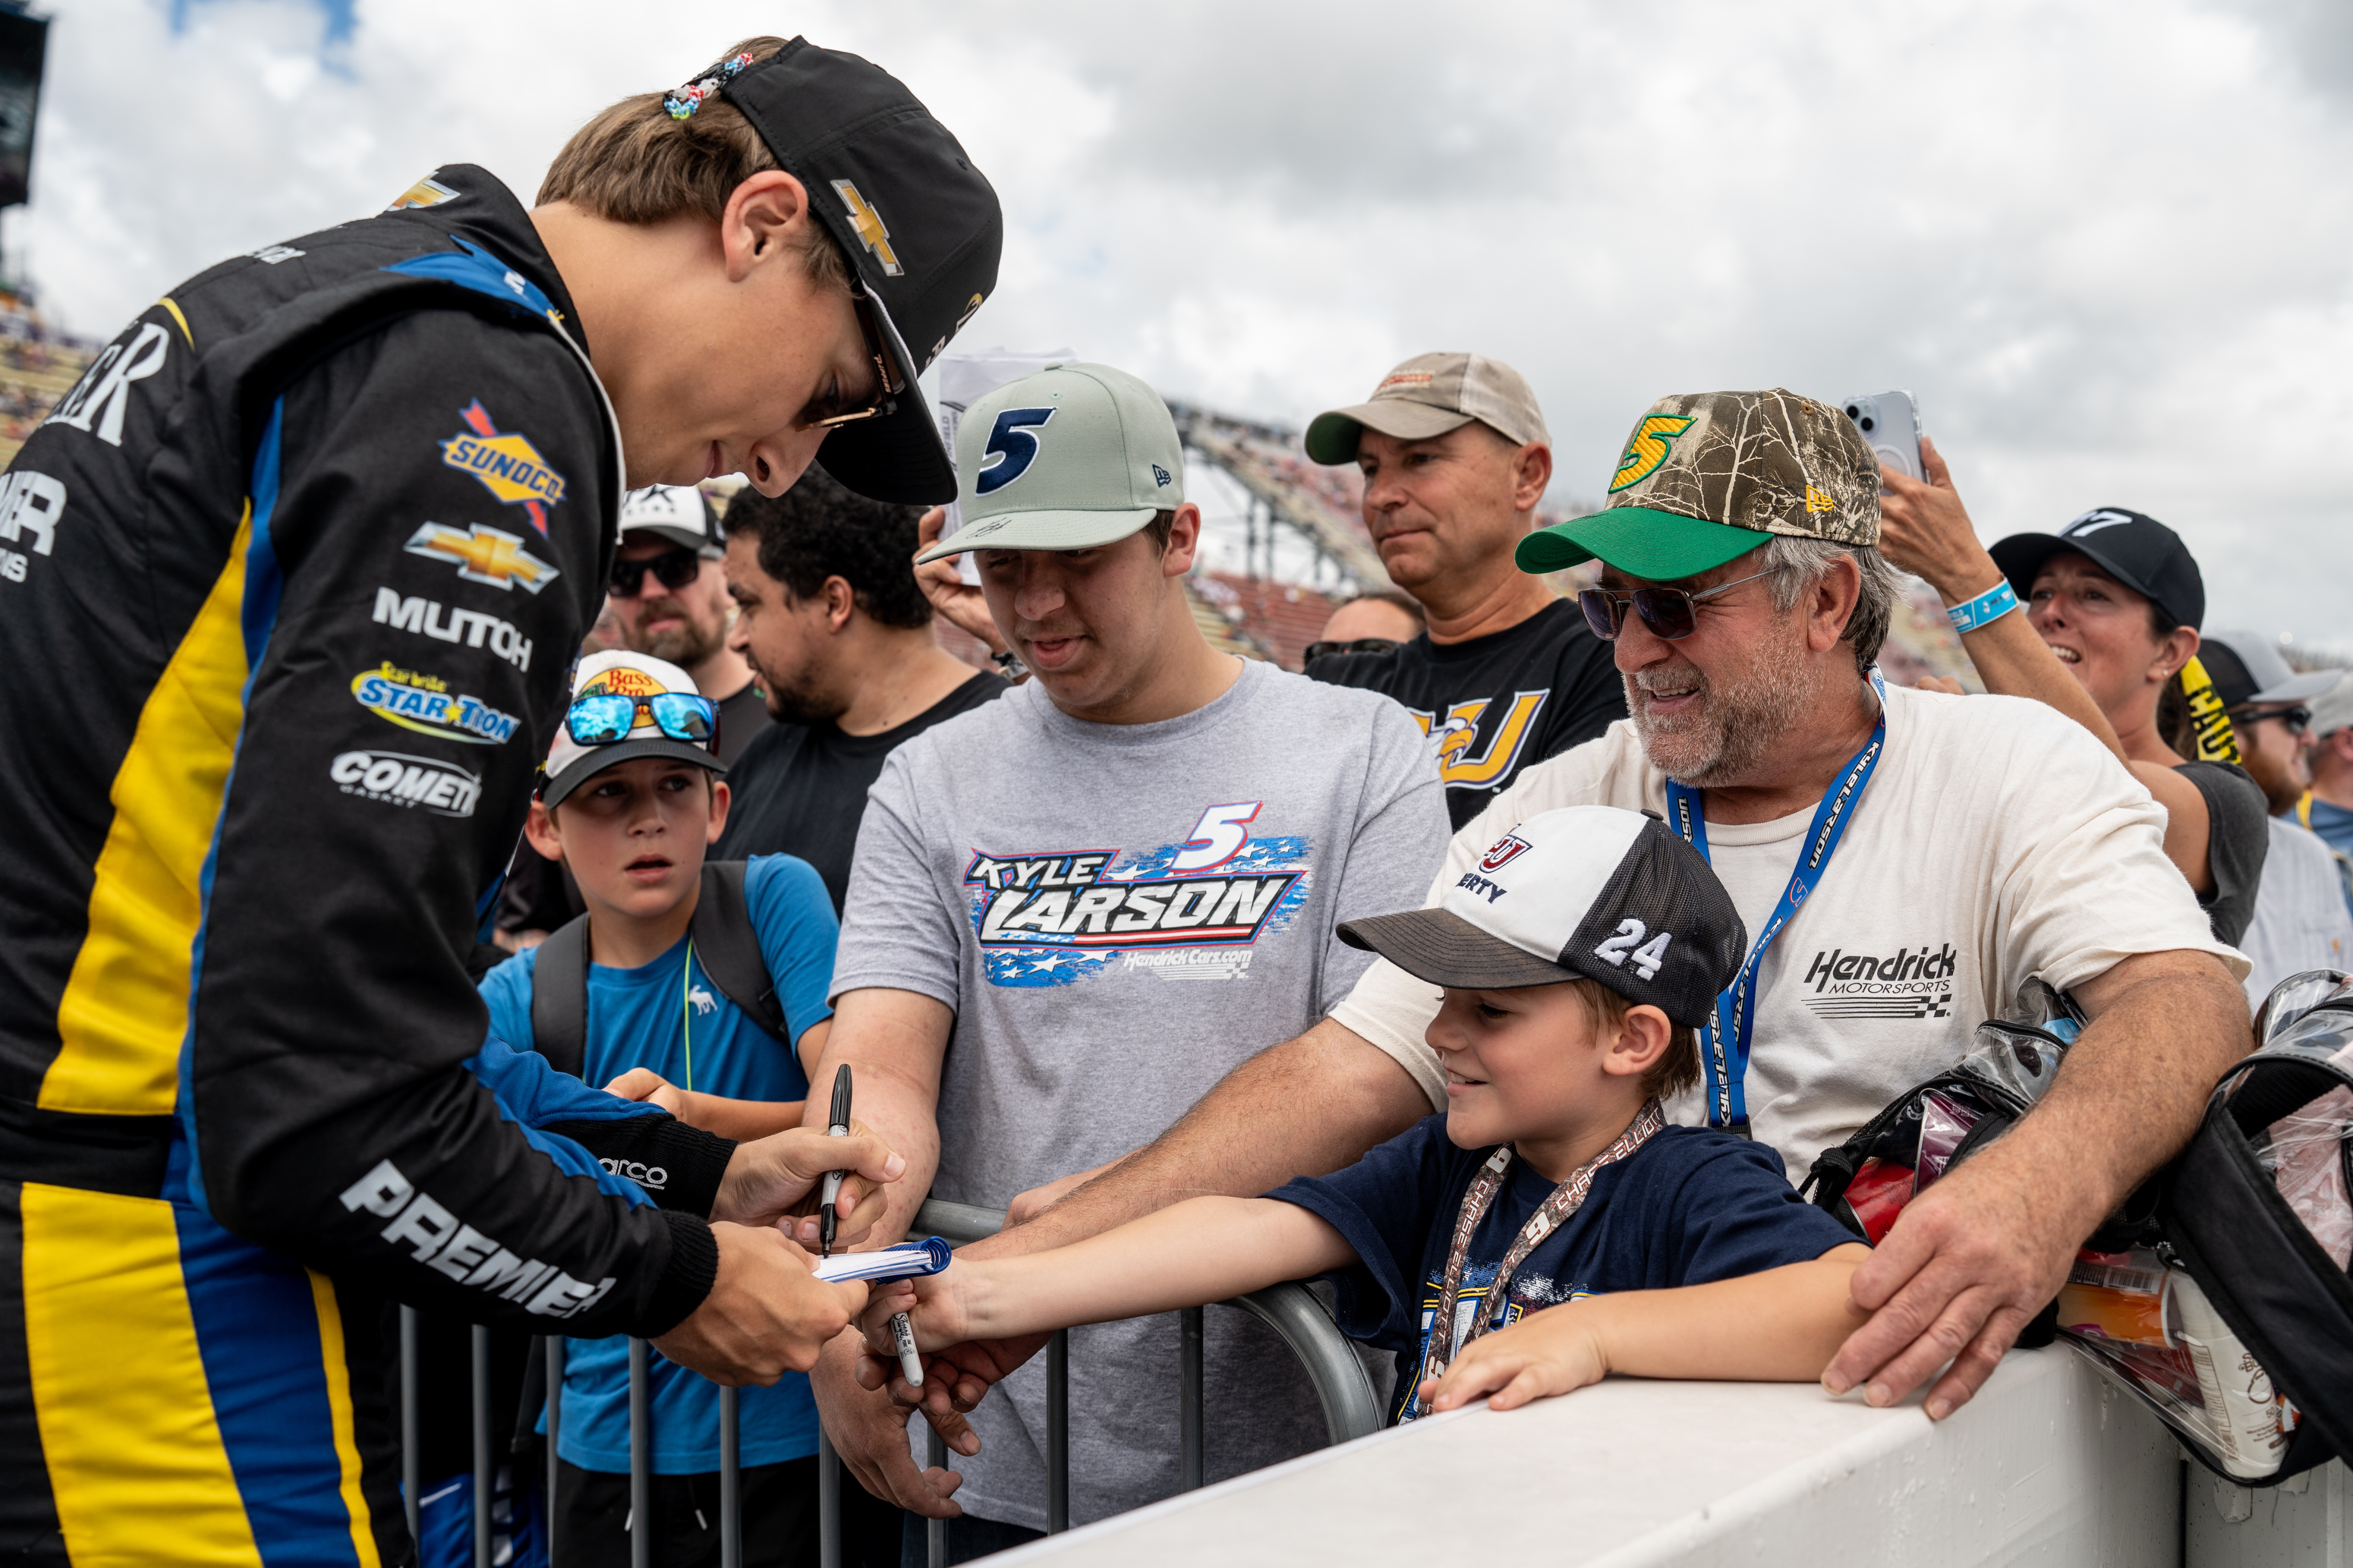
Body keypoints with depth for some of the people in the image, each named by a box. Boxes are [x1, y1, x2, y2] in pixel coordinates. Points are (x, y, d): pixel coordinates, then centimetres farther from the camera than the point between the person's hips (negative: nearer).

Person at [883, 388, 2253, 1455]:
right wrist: (1043, 1257, -14)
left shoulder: (2011, 769, -1)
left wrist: (2049, 1176, -39)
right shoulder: (1558, 810, 5)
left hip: (1915, 1391, 0)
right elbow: (1351, 1070, -2)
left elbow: (2189, 996, -15)